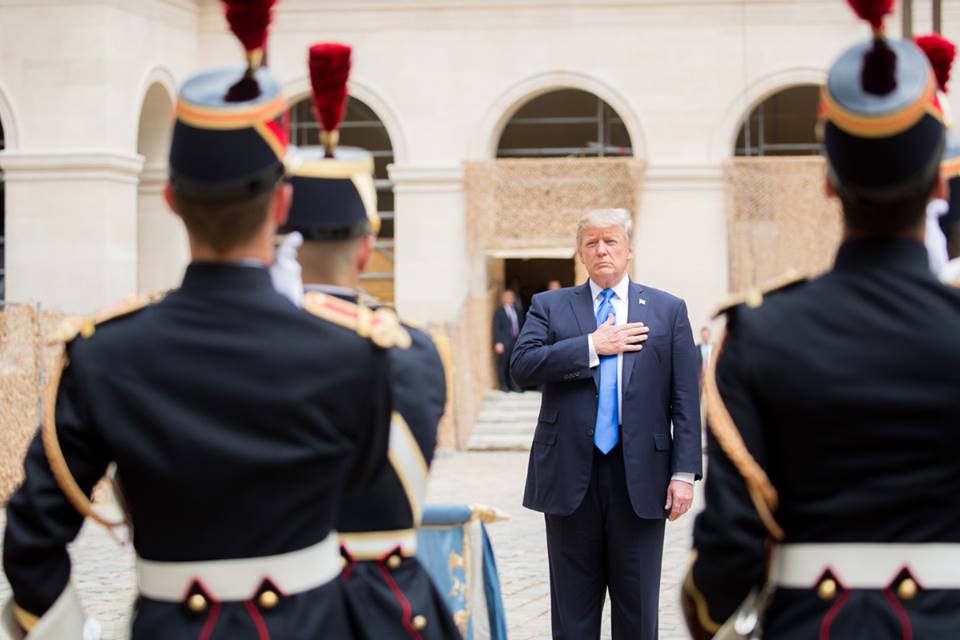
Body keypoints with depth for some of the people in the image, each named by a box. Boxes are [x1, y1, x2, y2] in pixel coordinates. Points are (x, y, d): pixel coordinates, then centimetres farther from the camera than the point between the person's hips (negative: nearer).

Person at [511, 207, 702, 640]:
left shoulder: (668, 310, 7)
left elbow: (685, 399, 3)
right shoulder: (549, 307, 8)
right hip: (571, 475, 0)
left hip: (640, 477, 0)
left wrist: (684, 472, -5)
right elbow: (522, 365, -9)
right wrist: (593, 347, -13)